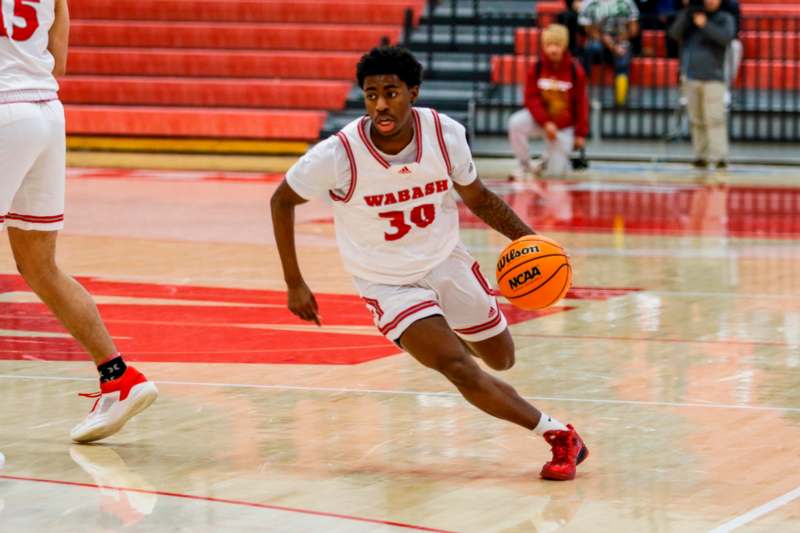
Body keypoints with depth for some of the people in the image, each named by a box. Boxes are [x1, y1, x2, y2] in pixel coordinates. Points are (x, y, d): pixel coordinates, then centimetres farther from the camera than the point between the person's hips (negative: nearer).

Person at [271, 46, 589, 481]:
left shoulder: (446, 135, -19)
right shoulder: (338, 156, -28)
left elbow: (476, 197, 1)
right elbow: (281, 201, -9)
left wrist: (526, 236, -14)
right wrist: (294, 284, -7)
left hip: (447, 262, 4)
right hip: (387, 284, -4)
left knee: (500, 359, 21)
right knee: (461, 371, -22)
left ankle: (445, 331, 54)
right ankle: (557, 434, -7)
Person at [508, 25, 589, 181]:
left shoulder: (575, 71, -12)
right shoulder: (536, 68, -11)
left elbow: (581, 103, -3)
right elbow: (531, 98, -10)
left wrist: (580, 134, -2)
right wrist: (545, 123, -23)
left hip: (564, 126, 0)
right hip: (539, 119, 0)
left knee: (555, 171, -7)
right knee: (516, 123, -32)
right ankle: (523, 166, -10)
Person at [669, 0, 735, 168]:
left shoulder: (725, 18, 8)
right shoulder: (690, 16, 14)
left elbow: (726, 37, -11)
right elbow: (675, 33, -1)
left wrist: (705, 25, -19)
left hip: (713, 77, -3)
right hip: (691, 76, 3)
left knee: (715, 118, -13)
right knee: (697, 120, 3)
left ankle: (719, 156, -17)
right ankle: (701, 156, 7)